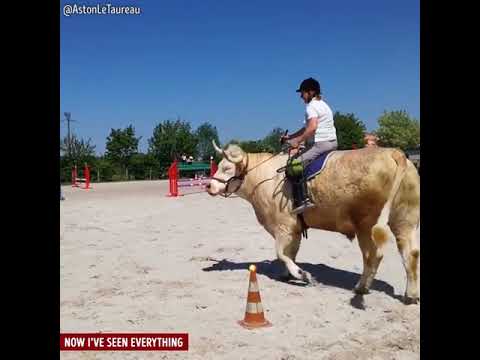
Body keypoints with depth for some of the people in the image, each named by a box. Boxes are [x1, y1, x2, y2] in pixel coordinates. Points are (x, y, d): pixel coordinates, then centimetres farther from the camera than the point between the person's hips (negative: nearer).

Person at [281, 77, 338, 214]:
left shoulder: (311, 106, -7)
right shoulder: (323, 104, 24)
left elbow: (312, 128, -23)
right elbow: (307, 128, 27)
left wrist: (297, 141, -15)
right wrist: (290, 137, 24)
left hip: (320, 143, -11)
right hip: (332, 142, 11)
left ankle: (303, 200, -27)